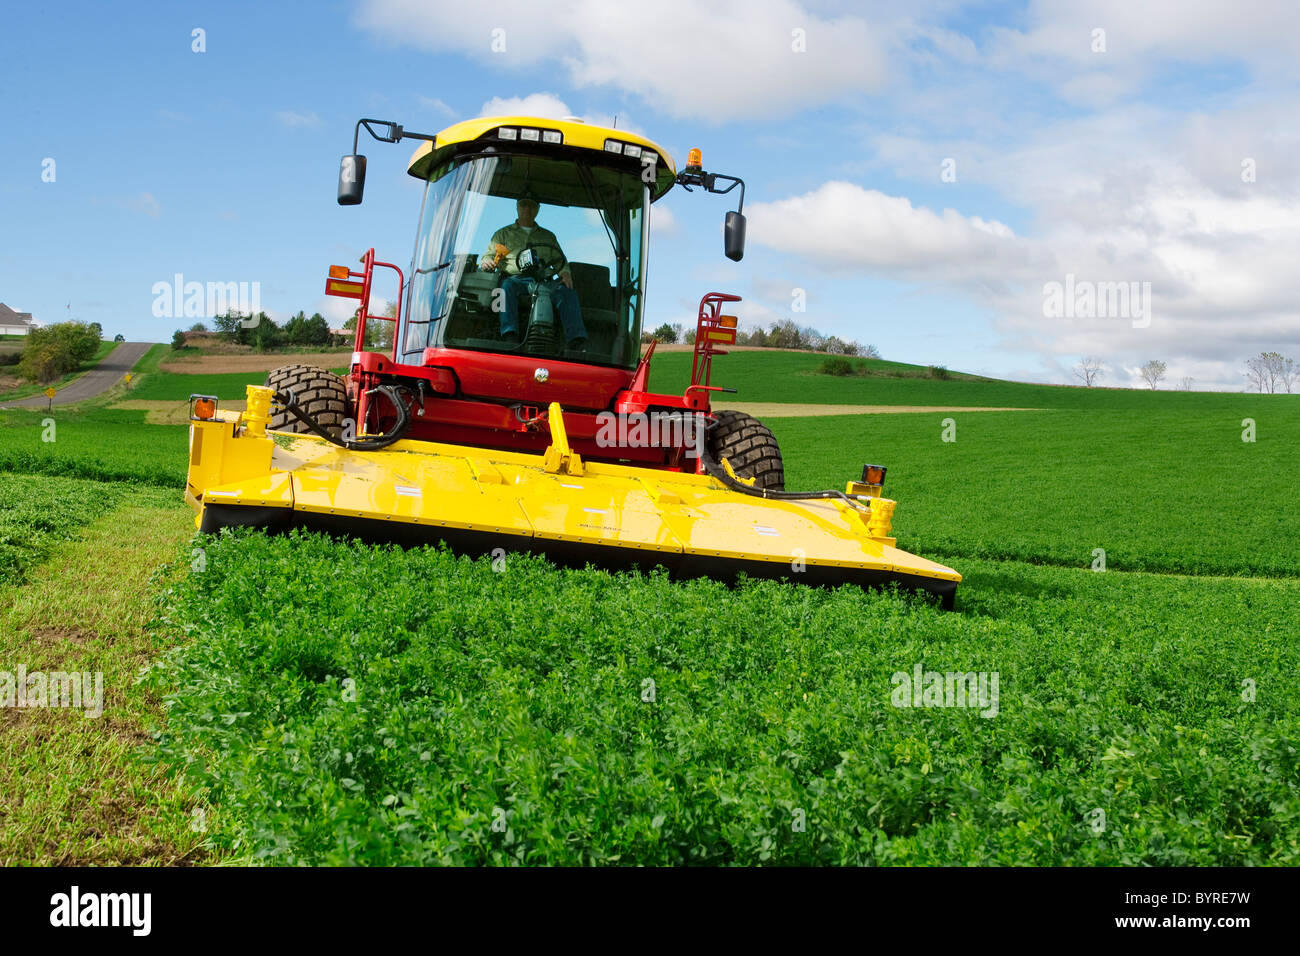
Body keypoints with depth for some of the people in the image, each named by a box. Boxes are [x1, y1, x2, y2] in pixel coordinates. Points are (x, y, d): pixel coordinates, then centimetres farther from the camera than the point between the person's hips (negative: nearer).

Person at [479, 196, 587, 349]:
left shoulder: (548, 236, 30)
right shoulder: (503, 234, 25)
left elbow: (559, 260, 25)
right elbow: (490, 255, 19)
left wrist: (565, 273, 1)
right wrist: (486, 263, -7)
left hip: (543, 281, 2)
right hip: (515, 277, -1)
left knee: (567, 292, -30)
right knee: (507, 286, -40)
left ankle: (576, 340, -46)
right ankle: (510, 335, -53)